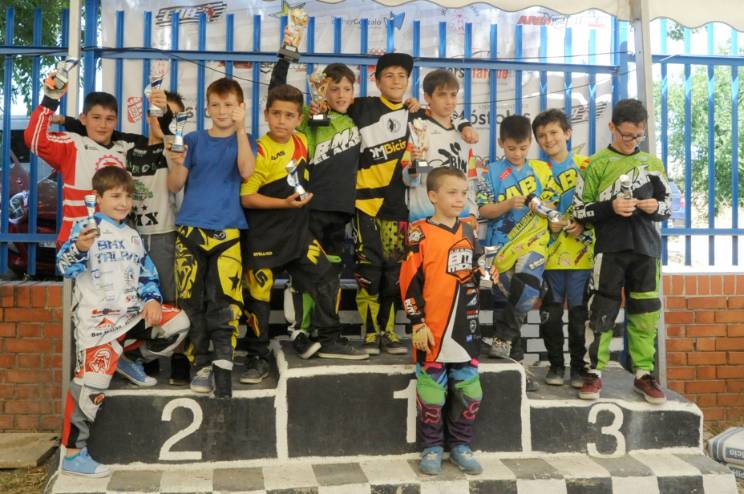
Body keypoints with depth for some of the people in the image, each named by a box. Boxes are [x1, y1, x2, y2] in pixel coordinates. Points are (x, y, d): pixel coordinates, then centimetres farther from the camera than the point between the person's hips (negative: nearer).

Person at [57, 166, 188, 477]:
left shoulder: (132, 236, 17)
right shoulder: (86, 228, -4)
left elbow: (148, 275, 18)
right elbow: (65, 267, -16)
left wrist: (152, 300, -2)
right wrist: (79, 249, -38)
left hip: (132, 313, 7)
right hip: (98, 319, -7)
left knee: (179, 323, -3)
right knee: (92, 381, -12)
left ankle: (128, 359, 13)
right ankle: (72, 454, -2)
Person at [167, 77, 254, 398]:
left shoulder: (242, 141, 10)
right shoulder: (193, 140, 12)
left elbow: (246, 171, -11)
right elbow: (175, 185, 7)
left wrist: (240, 129, -14)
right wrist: (176, 164, -13)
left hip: (227, 230, -2)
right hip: (190, 229, 2)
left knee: (223, 300, -10)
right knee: (191, 301, 0)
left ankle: (223, 366, -7)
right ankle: (202, 364, 9)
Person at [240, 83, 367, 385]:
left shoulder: (301, 142, 2)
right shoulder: (260, 151, -17)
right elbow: (247, 198, -17)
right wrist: (285, 203, -22)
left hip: (297, 232, 6)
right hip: (264, 238, -6)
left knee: (326, 280, 4)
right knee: (259, 296, 1)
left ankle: (329, 340, 20)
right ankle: (257, 358, 14)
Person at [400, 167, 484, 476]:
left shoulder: (469, 233, 10)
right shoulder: (420, 233, -8)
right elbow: (409, 281, -10)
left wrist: (475, 312, 15)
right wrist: (417, 324, -12)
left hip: (465, 329, 5)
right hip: (432, 329, -5)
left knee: (470, 391, 9)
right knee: (432, 391, 4)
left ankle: (460, 445, 24)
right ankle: (432, 448, 20)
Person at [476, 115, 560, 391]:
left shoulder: (541, 171, 10)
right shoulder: (492, 173, 4)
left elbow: (552, 203, 14)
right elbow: (483, 211, 0)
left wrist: (542, 207, -8)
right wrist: (509, 204, -15)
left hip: (533, 239, 0)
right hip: (501, 244, 0)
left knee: (527, 282, -28)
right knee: (505, 298, 3)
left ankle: (504, 338, -11)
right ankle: (514, 362, 15)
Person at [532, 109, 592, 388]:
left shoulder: (585, 166, 3)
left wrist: (583, 225, -13)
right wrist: (549, 226, -8)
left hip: (580, 251, -2)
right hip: (550, 252, 2)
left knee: (579, 310, 2)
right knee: (550, 311, 5)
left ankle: (579, 366, 14)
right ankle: (555, 364, 19)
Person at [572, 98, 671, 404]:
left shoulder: (653, 163, 11)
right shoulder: (597, 164, 1)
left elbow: (669, 206, 17)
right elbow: (580, 211, 0)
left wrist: (657, 207, -6)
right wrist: (611, 208, -16)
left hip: (645, 249, 3)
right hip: (610, 249, -3)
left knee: (644, 312, 6)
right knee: (602, 310, -3)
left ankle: (644, 374, 16)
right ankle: (594, 373, 6)